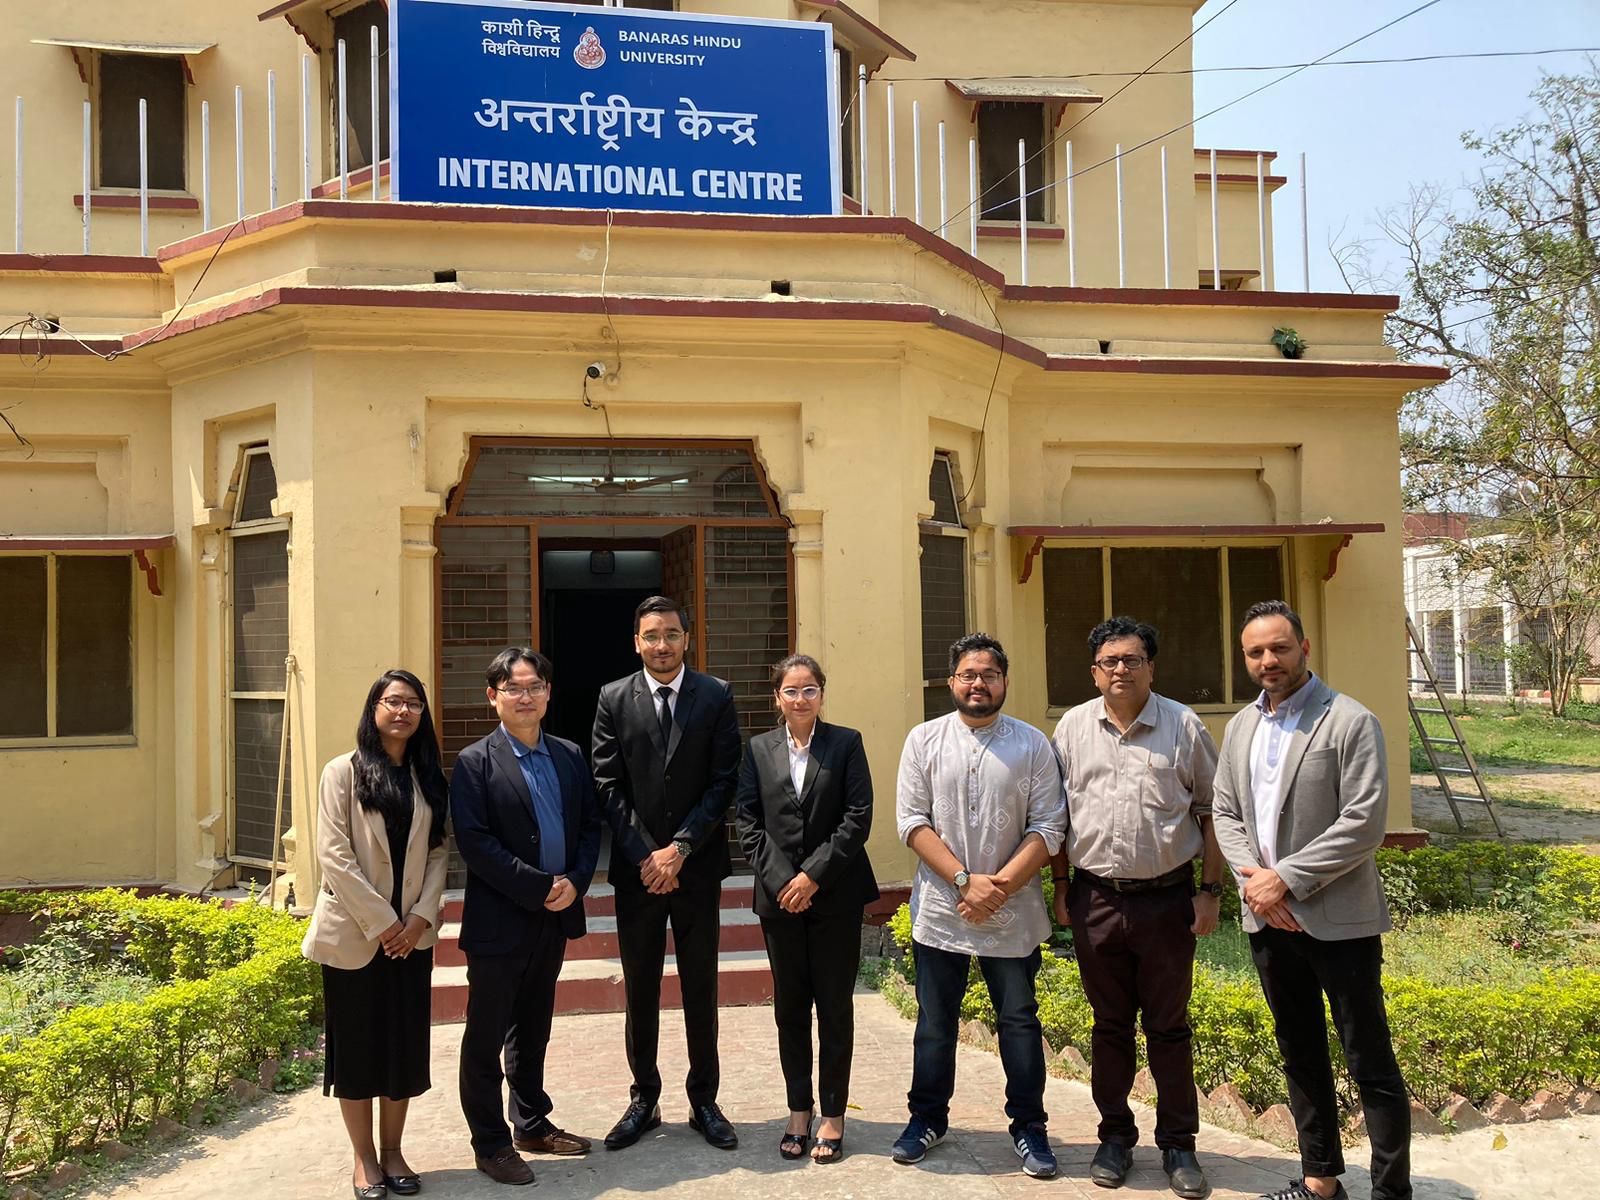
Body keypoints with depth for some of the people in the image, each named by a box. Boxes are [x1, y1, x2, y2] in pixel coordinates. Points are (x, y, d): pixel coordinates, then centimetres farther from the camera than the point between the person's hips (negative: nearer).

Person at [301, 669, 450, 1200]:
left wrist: (422, 917, -8)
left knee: (405, 1042, 8)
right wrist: (382, 921, -14)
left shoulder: (428, 778, 7)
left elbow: (438, 852, 5)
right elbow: (333, 853, -11)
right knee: (356, 1042, 5)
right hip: (354, 932, -3)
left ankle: (393, 1150, 23)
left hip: (412, 934, 4)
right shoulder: (344, 772, -5)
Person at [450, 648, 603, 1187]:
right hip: (499, 920, -5)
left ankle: (533, 1125, 33)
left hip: (554, 918, 5)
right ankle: (490, 1143, 19)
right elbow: (474, 842, -16)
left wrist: (575, 881, -9)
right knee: (486, 1037, 6)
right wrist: (540, 887, -18)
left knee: (533, 1030, 19)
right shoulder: (475, 763, -9)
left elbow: (591, 825, 8)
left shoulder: (569, 757, 7)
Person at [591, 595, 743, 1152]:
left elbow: (724, 782, -4)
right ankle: (644, 1099, 23)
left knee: (700, 987, 9)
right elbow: (608, 785, -2)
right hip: (636, 868, 1)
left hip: (697, 866, 0)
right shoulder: (613, 699, 2)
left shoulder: (716, 697, 0)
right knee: (639, 990, 10)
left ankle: (704, 1100, 21)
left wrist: (680, 848, -12)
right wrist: (644, 856, -11)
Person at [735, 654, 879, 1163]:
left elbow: (858, 818, -6)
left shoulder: (846, 743, 0)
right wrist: (780, 880, -9)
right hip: (780, 895, 2)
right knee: (789, 1007, 9)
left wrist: (814, 876, -12)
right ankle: (799, 1111, 21)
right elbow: (748, 822, 2)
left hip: (836, 896, -2)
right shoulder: (758, 749, 6)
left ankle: (833, 1116, 15)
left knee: (835, 1006, 5)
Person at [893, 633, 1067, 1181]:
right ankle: (927, 1118, 28)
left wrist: (1000, 885, -14)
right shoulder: (924, 740, 1)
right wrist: (965, 881, -13)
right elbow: (911, 821, -4)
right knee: (935, 1021, 12)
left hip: (1012, 912, 0)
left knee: (1019, 1021, 8)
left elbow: (1048, 827, -4)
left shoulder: (1033, 744, 0)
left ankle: (1028, 1126, 23)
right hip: (940, 909, 1)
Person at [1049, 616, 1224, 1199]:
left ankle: (1178, 1145, 20)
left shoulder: (1183, 725, -1)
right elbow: (1058, 814, 11)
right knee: (1110, 1024, 12)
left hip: (1167, 897, -2)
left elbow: (1210, 812, 2)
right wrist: (1061, 885, 9)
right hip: (1096, 898, 2)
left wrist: (1210, 891, -2)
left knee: (1169, 1026, 8)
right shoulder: (1073, 726, 4)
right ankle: (1115, 1135, 26)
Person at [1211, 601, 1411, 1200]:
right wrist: (1254, 880, -6)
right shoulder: (1240, 727, 10)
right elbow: (1225, 811, 11)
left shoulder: (1350, 722, -11)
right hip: (1268, 919, 6)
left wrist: (1287, 879, -17)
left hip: (1338, 919, -6)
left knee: (1370, 1061, 1)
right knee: (1300, 1055, 17)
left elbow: (1364, 824, -17)